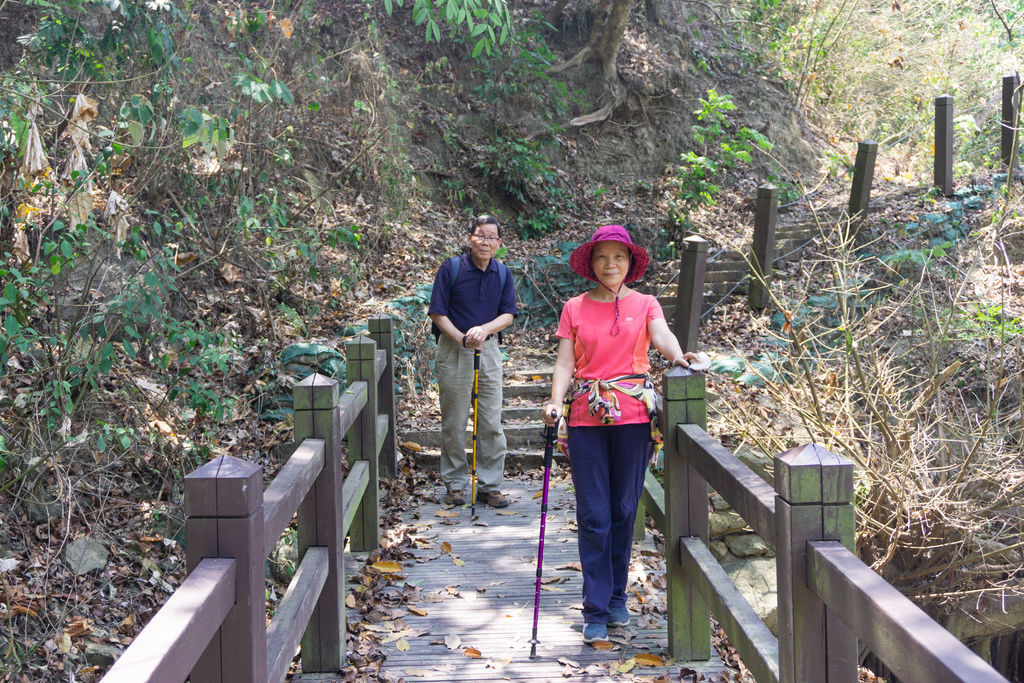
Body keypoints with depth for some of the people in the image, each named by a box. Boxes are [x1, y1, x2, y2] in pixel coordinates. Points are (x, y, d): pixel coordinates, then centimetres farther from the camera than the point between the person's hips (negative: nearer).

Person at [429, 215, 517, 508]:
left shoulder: (502, 273, 6)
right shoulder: (450, 269, -5)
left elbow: (508, 315, 4)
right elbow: (438, 313, -5)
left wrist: (484, 329, -15)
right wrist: (461, 338, -18)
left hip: (489, 350, 3)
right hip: (453, 351, -3)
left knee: (491, 423, 3)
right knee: (454, 421, 3)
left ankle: (490, 486, 11)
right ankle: (454, 484, 15)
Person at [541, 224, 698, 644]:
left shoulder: (644, 305, 8)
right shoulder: (574, 309, 9)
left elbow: (662, 335, -12)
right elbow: (565, 362, 3)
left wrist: (677, 356, -34)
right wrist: (555, 403, -14)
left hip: (633, 415, 0)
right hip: (586, 417, 0)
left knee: (623, 510, 6)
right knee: (593, 515, -2)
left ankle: (617, 599, 22)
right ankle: (596, 611, 2)